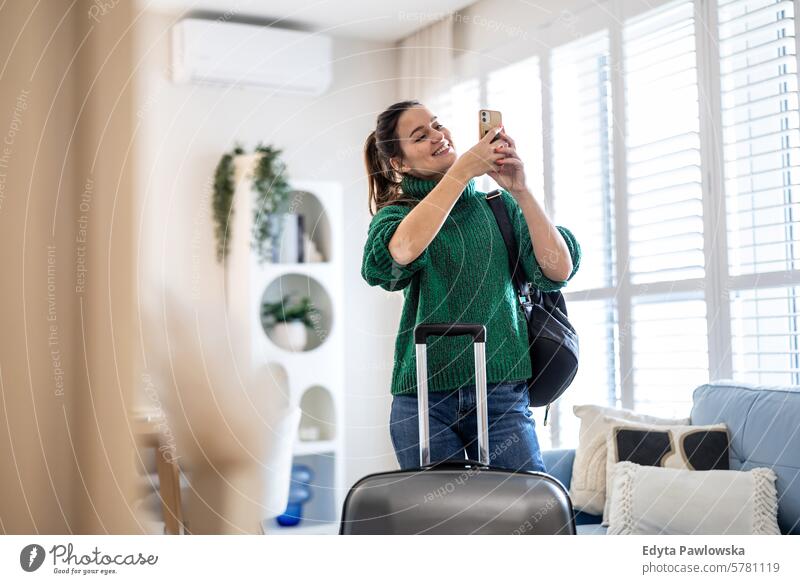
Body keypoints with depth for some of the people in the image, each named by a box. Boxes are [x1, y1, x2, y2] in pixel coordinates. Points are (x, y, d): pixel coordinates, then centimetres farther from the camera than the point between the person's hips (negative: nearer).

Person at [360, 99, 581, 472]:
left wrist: (520, 190, -12)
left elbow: (559, 270, -4)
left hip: (501, 391, 1)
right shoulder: (395, 214, 7)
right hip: (423, 396, 0)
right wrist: (462, 170, -18)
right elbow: (403, 250, -19)